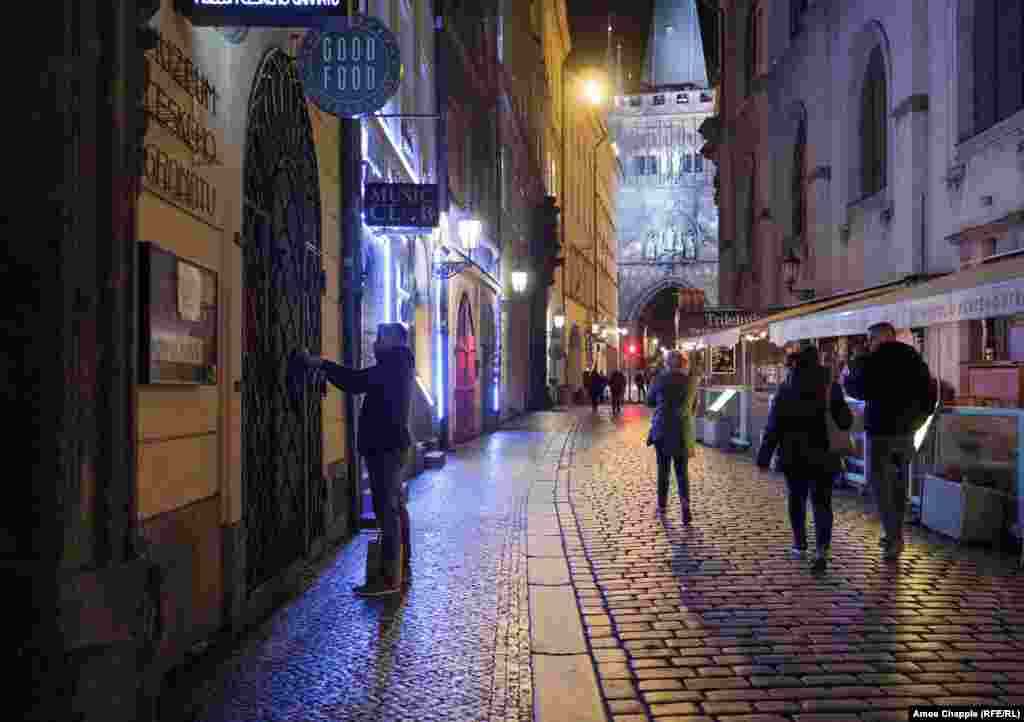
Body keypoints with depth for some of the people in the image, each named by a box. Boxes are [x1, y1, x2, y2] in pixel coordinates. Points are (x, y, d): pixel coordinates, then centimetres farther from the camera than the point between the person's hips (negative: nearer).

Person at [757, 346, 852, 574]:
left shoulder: (785, 389, -5)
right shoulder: (831, 386, -2)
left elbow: (773, 427, -6)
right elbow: (845, 422, 2)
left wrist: (764, 457, -2)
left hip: (793, 455, 0)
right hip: (822, 456, 0)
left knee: (796, 499, 18)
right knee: (821, 502, 1)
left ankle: (800, 545, 29)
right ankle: (821, 551, -15)